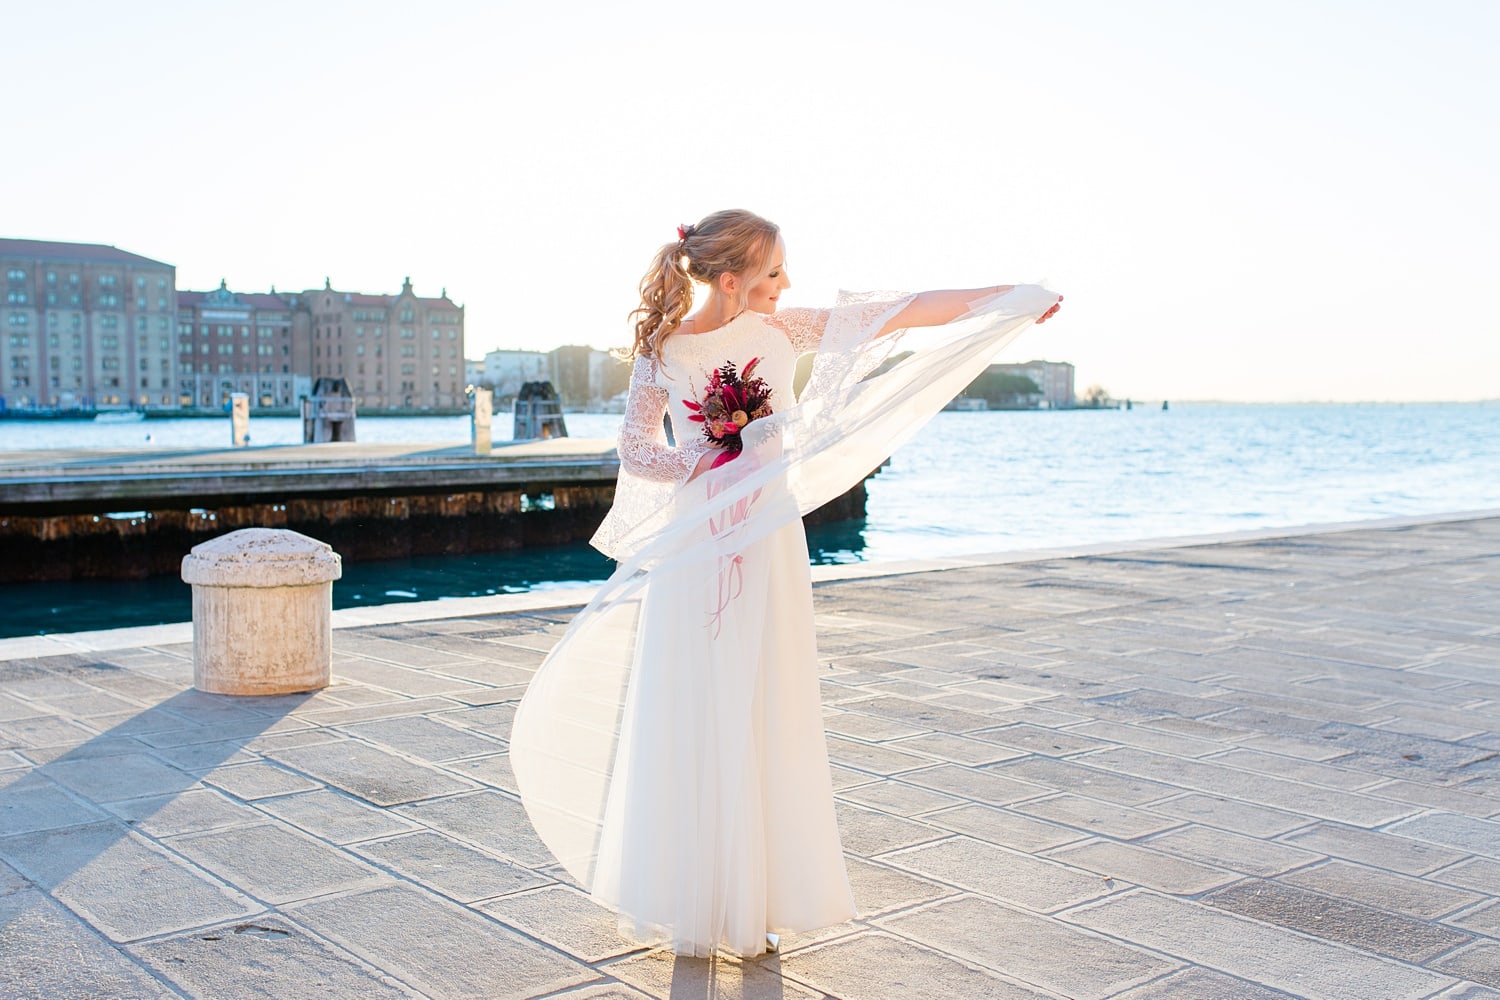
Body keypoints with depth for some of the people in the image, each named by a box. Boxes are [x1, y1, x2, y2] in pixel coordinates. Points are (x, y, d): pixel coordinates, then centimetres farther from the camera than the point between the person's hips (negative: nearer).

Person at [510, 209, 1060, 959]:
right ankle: (679, 901, 20)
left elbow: (896, 314, 0)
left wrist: (1016, 298, 2)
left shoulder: (782, 332, -1)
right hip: (690, 553, -1)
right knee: (683, 722, 4)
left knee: (759, 723, 5)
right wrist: (716, 470, -13)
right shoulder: (662, 351, -5)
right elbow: (635, 448, 0)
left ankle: (750, 901, 18)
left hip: (767, 552, 2)